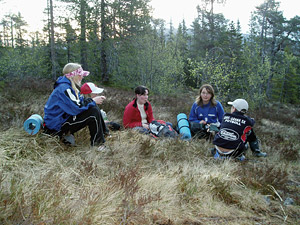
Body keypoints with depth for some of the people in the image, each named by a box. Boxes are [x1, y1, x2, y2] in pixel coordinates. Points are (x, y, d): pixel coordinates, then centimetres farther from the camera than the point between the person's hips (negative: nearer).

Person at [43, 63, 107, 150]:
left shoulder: (69, 86, 11)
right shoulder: (64, 88, -22)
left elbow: (79, 101, 12)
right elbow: (76, 108, -28)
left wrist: (92, 100, -4)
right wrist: (93, 102, -15)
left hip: (63, 119, 10)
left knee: (93, 107, 7)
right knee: (93, 112, -19)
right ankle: (97, 144, -9)